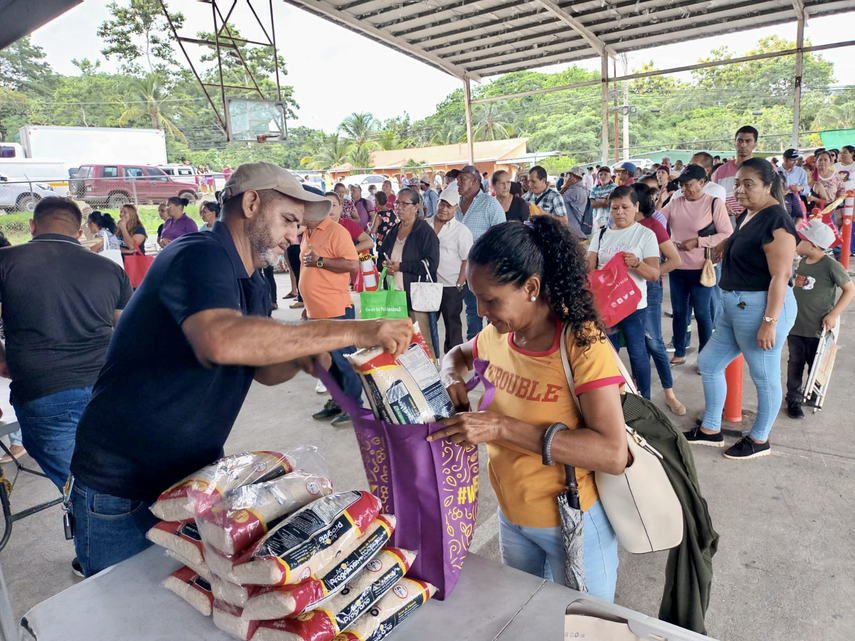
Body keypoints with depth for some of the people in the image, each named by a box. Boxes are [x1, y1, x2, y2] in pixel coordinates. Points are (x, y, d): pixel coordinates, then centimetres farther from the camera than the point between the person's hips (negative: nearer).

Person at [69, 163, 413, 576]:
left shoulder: (251, 283, 7)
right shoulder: (200, 256, -23)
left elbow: (262, 368, 11)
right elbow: (221, 340, -44)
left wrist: (301, 359, -13)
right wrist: (355, 331, -41)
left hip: (191, 479, 8)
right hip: (121, 493, -8)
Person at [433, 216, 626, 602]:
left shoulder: (582, 343, -25)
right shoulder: (497, 335, -7)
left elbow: (613, 454, -32)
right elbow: (458, 355, 16)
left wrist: (502, 426, -36)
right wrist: (453, 377, -8)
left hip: (572, 522, -6)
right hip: (511, 514, 6)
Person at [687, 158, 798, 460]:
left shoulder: (775, 220, -17)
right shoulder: (746, 216, 11)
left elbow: (781, 276, -22)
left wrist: (770, 322, -24)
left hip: (761, 307, -10)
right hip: (735, 307, 11)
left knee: (765, 376, 6)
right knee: (708, 363, 16)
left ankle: (759, 440, 25)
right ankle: (711, 429, 29)